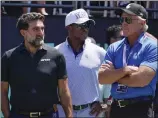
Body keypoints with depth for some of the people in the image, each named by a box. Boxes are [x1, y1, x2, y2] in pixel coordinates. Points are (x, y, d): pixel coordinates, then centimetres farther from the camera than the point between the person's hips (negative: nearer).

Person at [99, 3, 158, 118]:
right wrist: (125, 70, -16)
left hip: (141, 109, -5)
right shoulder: (114, 48, 8)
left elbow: (141, 79, -19)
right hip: (116, 107, 5)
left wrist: (113, 75, -5)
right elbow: (102, 78, -2)